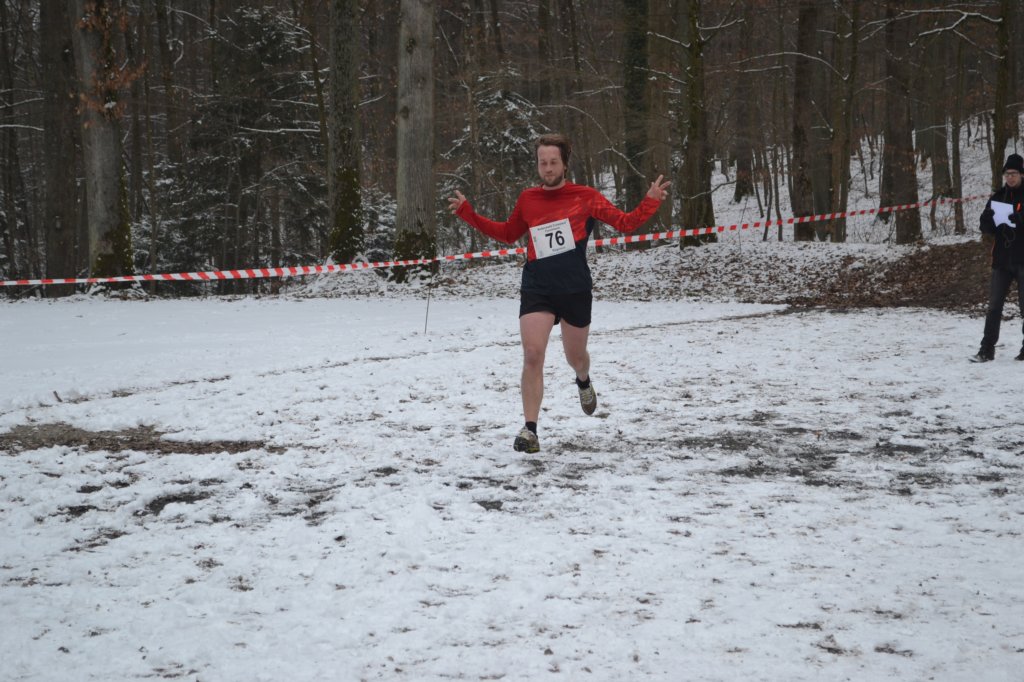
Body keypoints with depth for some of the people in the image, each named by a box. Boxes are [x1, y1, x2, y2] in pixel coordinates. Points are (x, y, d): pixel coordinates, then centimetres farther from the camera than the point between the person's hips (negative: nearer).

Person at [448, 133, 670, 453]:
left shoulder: (585, 196, -3)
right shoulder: (527, 199, 5)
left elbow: (625, 223, -2)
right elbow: (507, 233, 21)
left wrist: (651, 202, -18)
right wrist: (468, 213, 14)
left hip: (575, 290, -1)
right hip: (536, 290, 1)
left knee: (575, 356, 16)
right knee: (532, 356, -14)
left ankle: (583, 382, 55)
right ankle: (530, 429, -7)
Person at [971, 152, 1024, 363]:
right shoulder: (998, 197, 11)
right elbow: (986, 227, 9)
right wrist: (990, 219, -14)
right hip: (1001, 259, 4)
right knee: (994, 305, 2)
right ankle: (987, 349, 3)